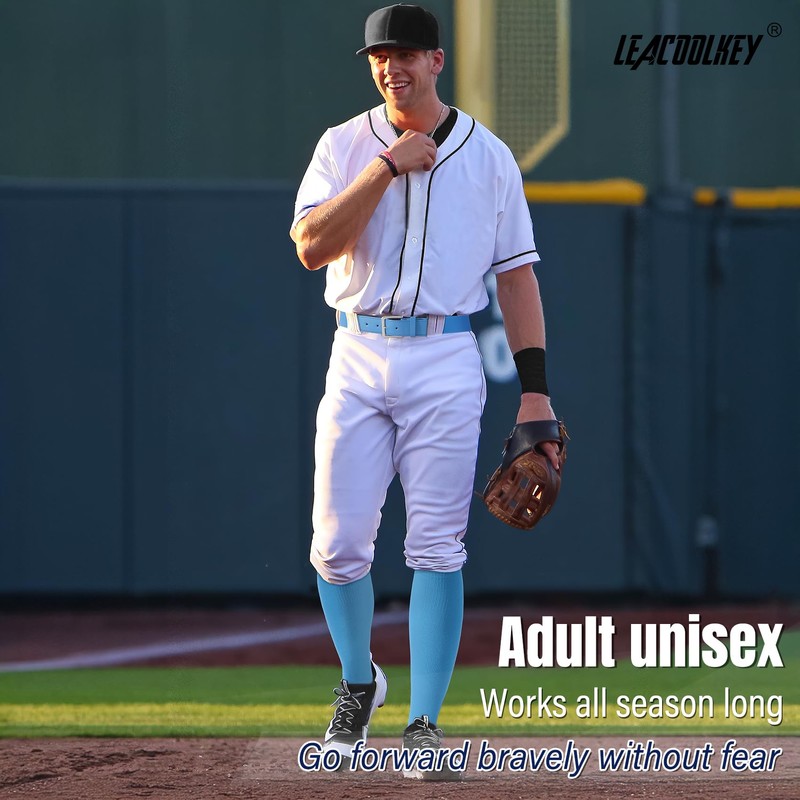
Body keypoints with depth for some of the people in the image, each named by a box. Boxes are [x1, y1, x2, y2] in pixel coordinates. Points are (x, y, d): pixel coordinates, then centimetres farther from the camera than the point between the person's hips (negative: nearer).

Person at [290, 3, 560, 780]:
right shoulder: (343, 147, 4)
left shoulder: (489, 156, 6)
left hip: (445, 364, -1)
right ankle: (357, 681, 23)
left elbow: (515, 273, 7)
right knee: (338, 542, -2)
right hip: (358, 358, 1)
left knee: (437, 548, -6)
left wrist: (535, 389, 0)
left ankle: (424, 724, -2)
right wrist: (389, 168, -14)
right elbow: (312, 246, -10)